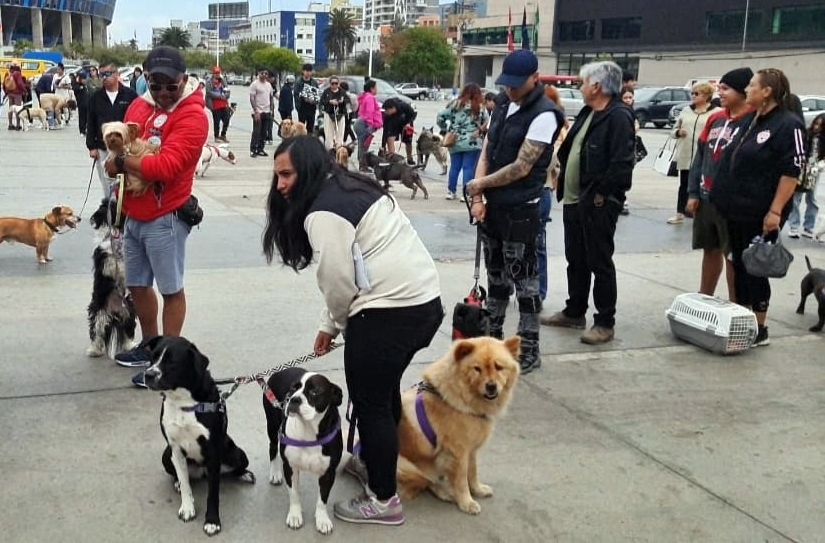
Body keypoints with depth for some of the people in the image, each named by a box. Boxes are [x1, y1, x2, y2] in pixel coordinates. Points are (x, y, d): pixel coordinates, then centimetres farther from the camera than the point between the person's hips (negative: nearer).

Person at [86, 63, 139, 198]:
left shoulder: (130, 95, -3)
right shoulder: (95, 97, 6)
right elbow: (90, 124, 8)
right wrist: (91, 146, 2)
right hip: (102, 149, 3)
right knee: (106, 184, 10)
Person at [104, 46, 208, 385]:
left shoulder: (192, 116, -17)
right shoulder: (139, 105, 8)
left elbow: (166, 166, -27)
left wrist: (122, 163, -13)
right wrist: (118, 148, -4)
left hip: (165, 218, -8)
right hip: (133, 215, 8)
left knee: (171, 289, 4)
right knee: (137, 284, 20)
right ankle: (150, 346, 37)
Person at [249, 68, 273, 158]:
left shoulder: (268, 85, 13)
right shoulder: (254, 84, -7)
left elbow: (271, 97, 20)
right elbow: (252, 99, -11)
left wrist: (271, 109, 10)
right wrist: (256, 111, -17)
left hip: (266, 112, 6)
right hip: (258, 112, -6)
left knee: (263, 132, 8)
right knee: (256, 132, -6)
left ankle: (260, 149, 15)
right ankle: (253, 150, 1)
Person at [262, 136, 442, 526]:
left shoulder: (323, 213, -13)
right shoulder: (349, 187, 17)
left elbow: (338, 282, -11)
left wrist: (338, 324, 9)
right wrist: (327, 324, 19)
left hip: (390, 310, -10)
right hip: (425, 300, 10)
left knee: (370, 401, 3)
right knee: (384, 388, 26)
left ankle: (384, 500, 14)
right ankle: (373, 459, 46)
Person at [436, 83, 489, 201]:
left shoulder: (455, 104, 4)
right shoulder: (479, 108, -3)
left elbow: (440, 117, 2)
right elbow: (486, 123, -4)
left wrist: (445, 128, 13)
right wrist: (479, 131, 11)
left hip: (455, 142, 3)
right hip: (472, 143, -3)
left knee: (454, 167, 13)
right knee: (469, 168, 0)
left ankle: (451, 191, 20)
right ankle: (465, 194, 0)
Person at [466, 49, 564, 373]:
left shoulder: (544, 115, -16)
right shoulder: (502, 105, 9)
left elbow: (521, 168, -19)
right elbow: (486, 153, 9)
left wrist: (479, 185, -7)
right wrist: (478, 198, -2)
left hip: (520, 211, -8)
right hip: (492, 206, 8)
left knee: (524, 280, -1)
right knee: (496, 275, 17)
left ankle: (529, 351, 8)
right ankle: (493, 337, 30)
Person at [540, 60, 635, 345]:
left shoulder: (619, 116, -15)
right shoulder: (587, 113, 15)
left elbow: (622, 164, -22)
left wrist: (600, 194, -18)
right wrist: (563, 184, 11)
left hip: (597, 204, -9)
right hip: (573, 200, 9)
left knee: (600, 263, -1)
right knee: (576, 260, 18)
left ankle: (605, 323, 9)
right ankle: (574, 312, 31)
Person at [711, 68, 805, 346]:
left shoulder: (788, 125, -12)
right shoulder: (750, 120, 13)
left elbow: (792, 172, -17)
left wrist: (775, 211, -22)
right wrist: (724, 197, 19)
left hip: (759, 214, -8)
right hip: (736, 208, 8)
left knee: (755, 268, -1)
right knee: (739, 265, 13)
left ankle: (759, 329, 11)